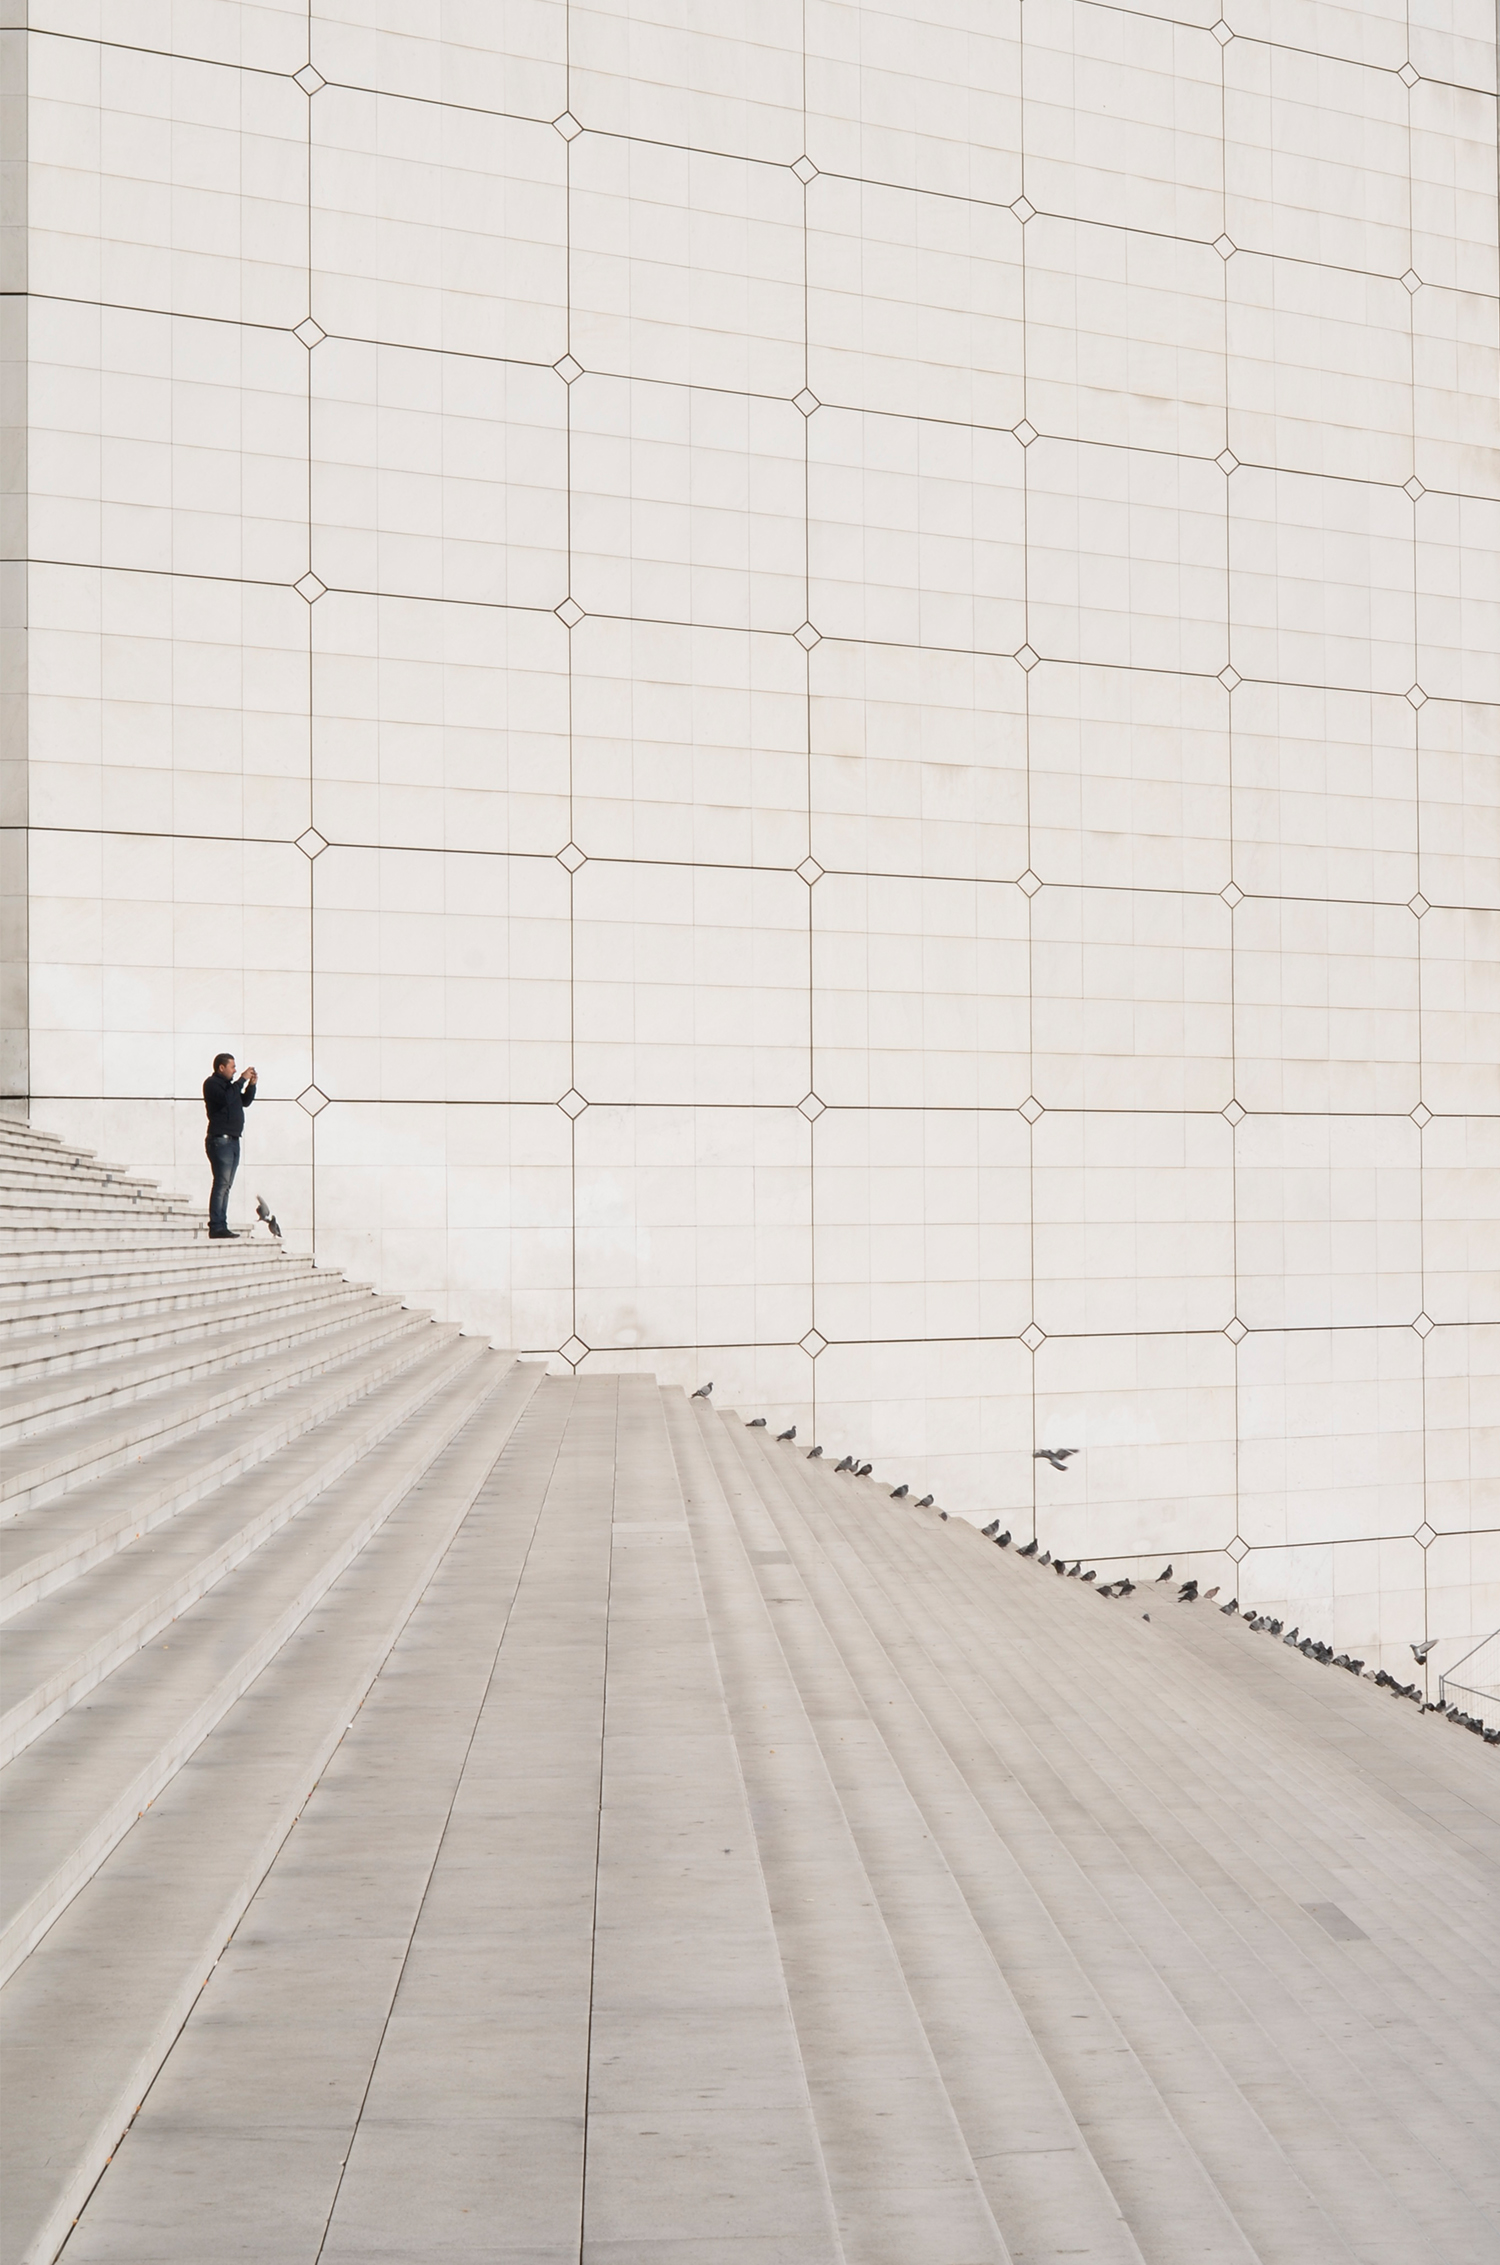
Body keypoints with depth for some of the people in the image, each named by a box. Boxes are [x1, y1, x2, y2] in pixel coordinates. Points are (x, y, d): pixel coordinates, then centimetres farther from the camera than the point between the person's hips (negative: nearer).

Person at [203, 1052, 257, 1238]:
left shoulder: (229, 1085, 22)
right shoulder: (212, 1083, -5)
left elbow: (245, 1102, 25)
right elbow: (226, 1098, -22)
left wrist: (251, 1084, 10)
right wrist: (243, 1080, -16)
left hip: (232, 1140, 9)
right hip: (220, 1140, -9)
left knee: (226, 1185, 7)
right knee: (221, 1184, -14)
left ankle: (222, 1226, 7)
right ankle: (216, 1227, -17)